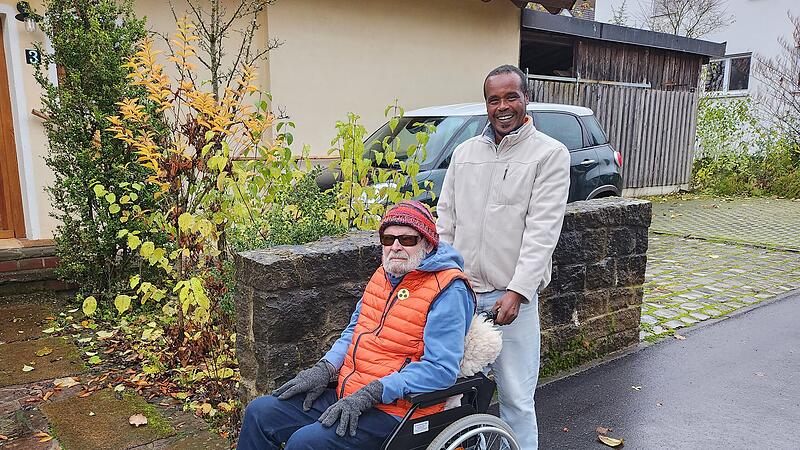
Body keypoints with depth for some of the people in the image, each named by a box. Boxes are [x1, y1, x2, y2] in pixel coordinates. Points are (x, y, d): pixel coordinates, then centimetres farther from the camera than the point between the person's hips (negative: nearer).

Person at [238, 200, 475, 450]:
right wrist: (324, 369, 2)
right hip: (345, 395, 8)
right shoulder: (385, 274, 12)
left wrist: (369, 394, -23)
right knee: (259, 412, 3)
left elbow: (441, 369, -21)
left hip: (393, 409, -8)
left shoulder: (449, 291, -14)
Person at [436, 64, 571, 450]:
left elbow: (542, 230, -12)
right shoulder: (465, 152, 10)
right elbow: (446, 220, 11)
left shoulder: (550, 153, -5)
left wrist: (517, 291, -19)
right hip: (460, 290, 5)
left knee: (516, 396, 4)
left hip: (512, 294, -4)